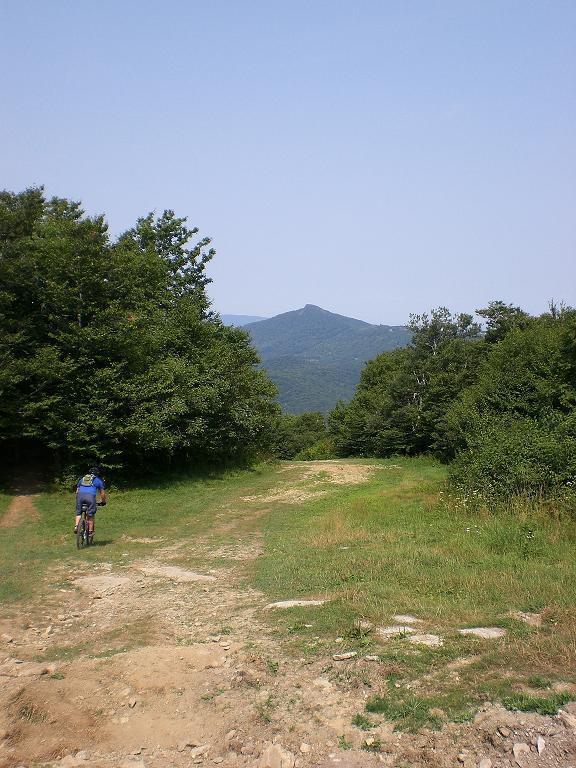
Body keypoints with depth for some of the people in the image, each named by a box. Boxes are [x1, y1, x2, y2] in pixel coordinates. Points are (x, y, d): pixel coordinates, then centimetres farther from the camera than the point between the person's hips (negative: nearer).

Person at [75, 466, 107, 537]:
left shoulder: (82, 478, 32)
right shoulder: (99, 480, 24)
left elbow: (77, 491, 35)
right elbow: (102, 493, 26)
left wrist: (77, 499, 48)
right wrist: (103, 502, 39)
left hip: (80, 495, 3)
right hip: (90, 495, -2)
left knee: (78, 512, 18)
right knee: (90, 515, 8)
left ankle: (76, 526, -1)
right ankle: (90, 531, 10)